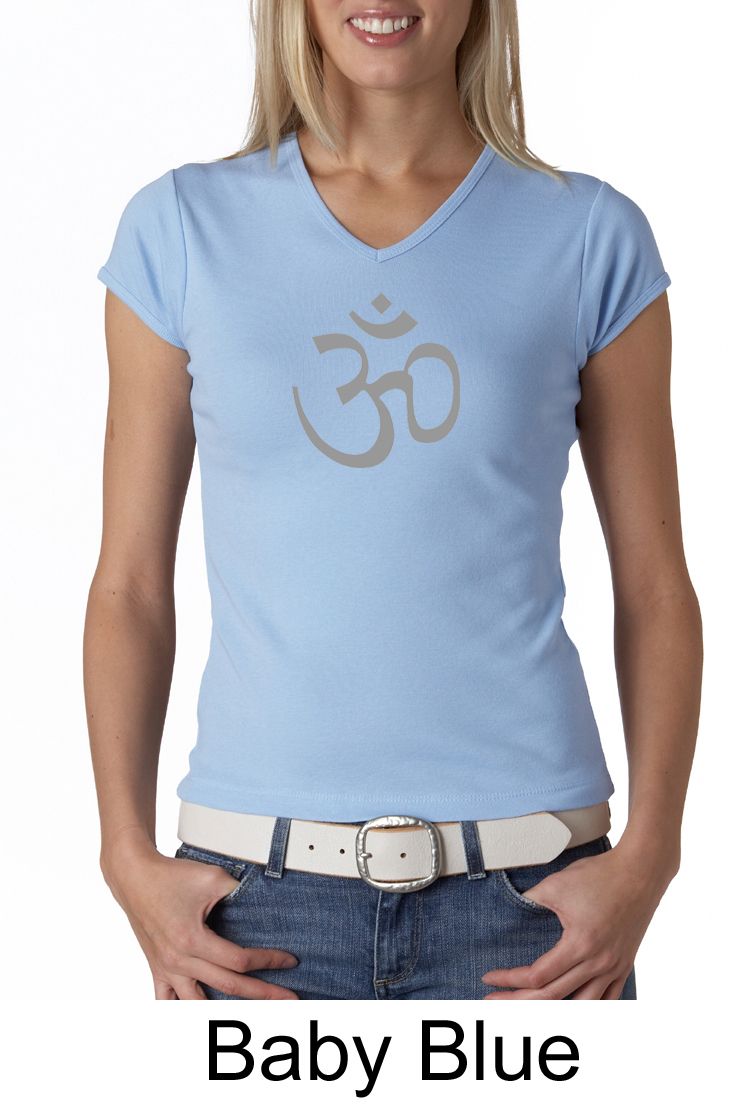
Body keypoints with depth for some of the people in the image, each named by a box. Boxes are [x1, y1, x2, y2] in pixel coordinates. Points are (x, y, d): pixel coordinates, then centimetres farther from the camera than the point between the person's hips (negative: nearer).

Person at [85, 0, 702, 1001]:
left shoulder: (589, 235, 2)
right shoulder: (183, 229, 3)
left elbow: (655, 587, 4)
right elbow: (130, 586, 4)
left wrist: (648, 854, -6)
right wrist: (130, 856, -4)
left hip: (526, 880, 0)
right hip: (260, 885, 1)